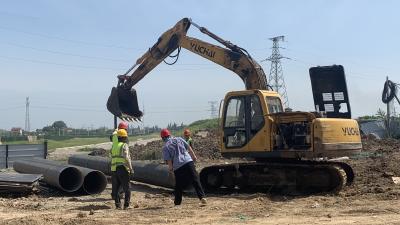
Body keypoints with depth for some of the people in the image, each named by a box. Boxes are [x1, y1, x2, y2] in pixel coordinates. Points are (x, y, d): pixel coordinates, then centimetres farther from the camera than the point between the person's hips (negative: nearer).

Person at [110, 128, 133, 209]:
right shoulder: (124, 145, -7)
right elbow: (126, 158, -18)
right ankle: (126, 205, -3)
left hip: (114, 170, 6)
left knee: (115, 189, 13)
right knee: (127, 189, 2)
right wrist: (131, 168, -18)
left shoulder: (114, 145, 13)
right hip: (123, 169, -6)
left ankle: (117, 204, 6)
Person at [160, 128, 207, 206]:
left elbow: (168, 160, -2)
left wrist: (170, 168, 12)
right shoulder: (179, 139, 13)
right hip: (188, 162, 1)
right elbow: (189, 148, 13)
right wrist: (193, 156, 20)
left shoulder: (165, 147, 3)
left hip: (177, 167, -1)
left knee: (178, 186, 12)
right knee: (195, 181, 0)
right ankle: (202, 197, -11)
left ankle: (177, 203, 18)